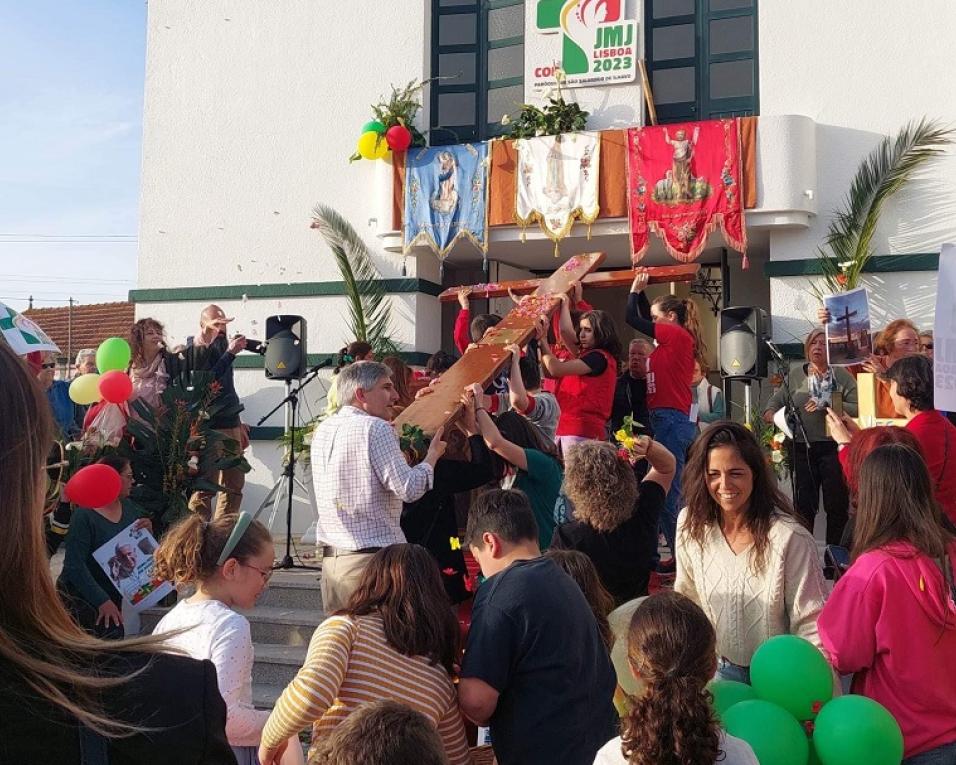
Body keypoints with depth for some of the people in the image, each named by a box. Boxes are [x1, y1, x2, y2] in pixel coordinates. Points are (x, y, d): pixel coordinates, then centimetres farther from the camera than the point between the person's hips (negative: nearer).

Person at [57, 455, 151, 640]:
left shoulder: (129, 507, 0)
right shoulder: (84, 516, -21)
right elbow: (74, 565, -24)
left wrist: (147, 530, -14)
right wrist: (102, 601, -28)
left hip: (113, 596, 7)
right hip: (81, 598, -7)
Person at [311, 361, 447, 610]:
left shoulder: (322, 429, 11)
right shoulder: (376, 428, -12)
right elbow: (408, 489, -15)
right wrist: (433, 455, 0)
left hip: (331, 558, 8)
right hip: (373, 559, -8)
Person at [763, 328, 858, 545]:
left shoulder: (842, 376, 4)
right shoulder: (794, 376, 10)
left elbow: (856, 409, -7)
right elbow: (774, 404, 8)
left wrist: (827, 405, -17)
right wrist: (773, 417, -14)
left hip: (832, 447, -1)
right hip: (802, 448, 1)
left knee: (836, 503, 3)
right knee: (804, 504, 5)